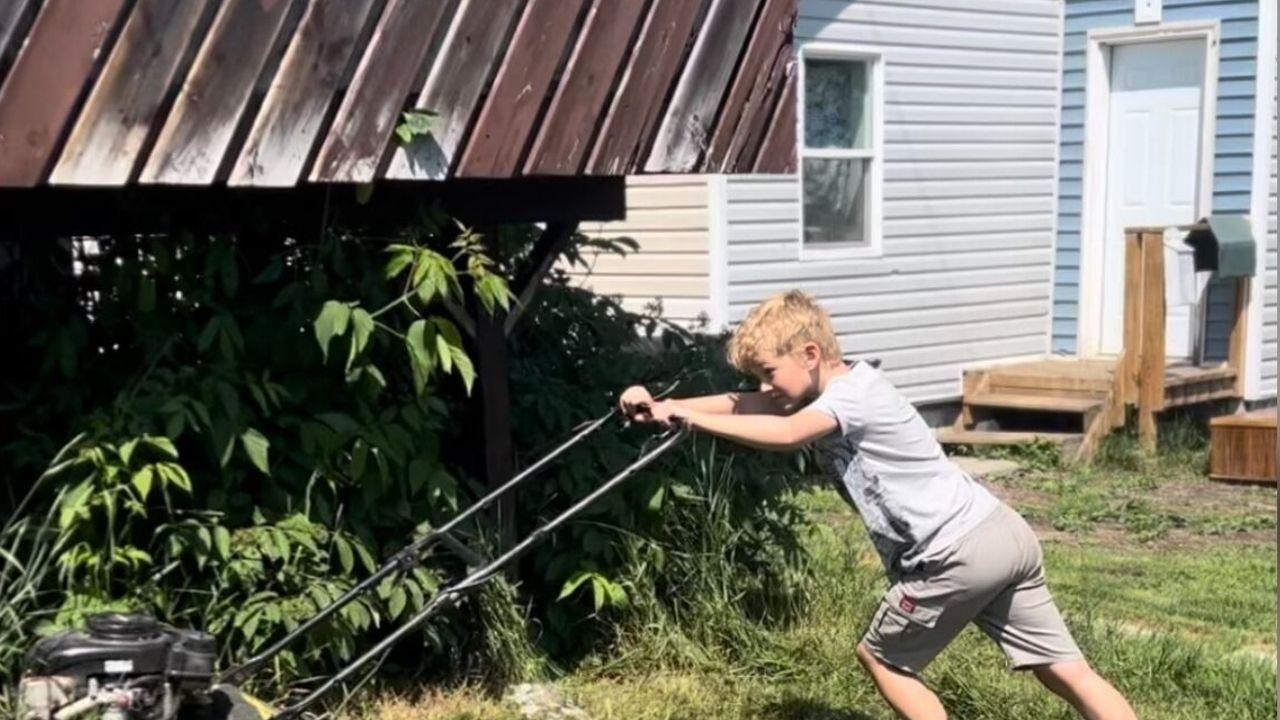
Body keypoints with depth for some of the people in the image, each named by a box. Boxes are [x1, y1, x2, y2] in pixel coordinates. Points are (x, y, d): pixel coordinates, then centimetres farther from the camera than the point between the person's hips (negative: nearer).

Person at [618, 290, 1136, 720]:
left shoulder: (853, 393, -13)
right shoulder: (836, 390, 14)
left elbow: (786, 435, -32)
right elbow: (742, 406, 8)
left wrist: (688, 417, -28)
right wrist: (663, 406, -3)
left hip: (961, 553, -9)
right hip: (1005, 534, 9)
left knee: (881, 658, 10)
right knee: (1064, 668, 8)